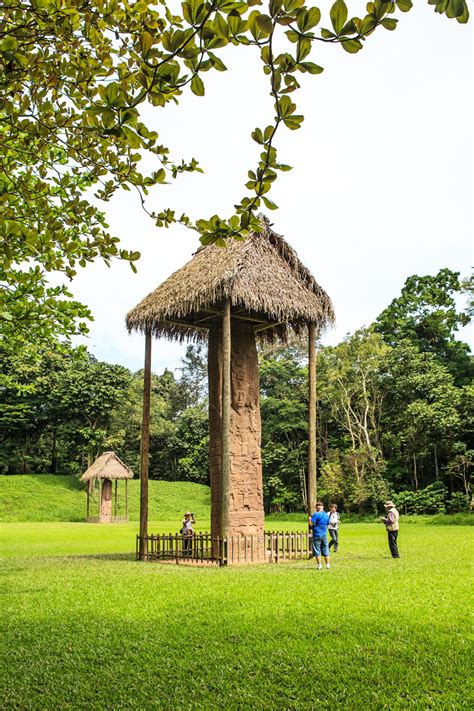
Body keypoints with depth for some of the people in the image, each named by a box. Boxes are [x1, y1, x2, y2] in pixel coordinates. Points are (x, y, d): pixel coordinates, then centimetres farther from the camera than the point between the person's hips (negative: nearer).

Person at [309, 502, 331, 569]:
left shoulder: (316, 514, -12)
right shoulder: (326, 515, 6)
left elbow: (311, 524, -16)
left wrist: (310, 519, 2)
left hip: (317, 535, -5)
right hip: (324, 535, 5)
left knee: (317, 551, 2)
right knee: (326, 551, 12)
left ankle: (319, 565, 1)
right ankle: (327, 564, 13)